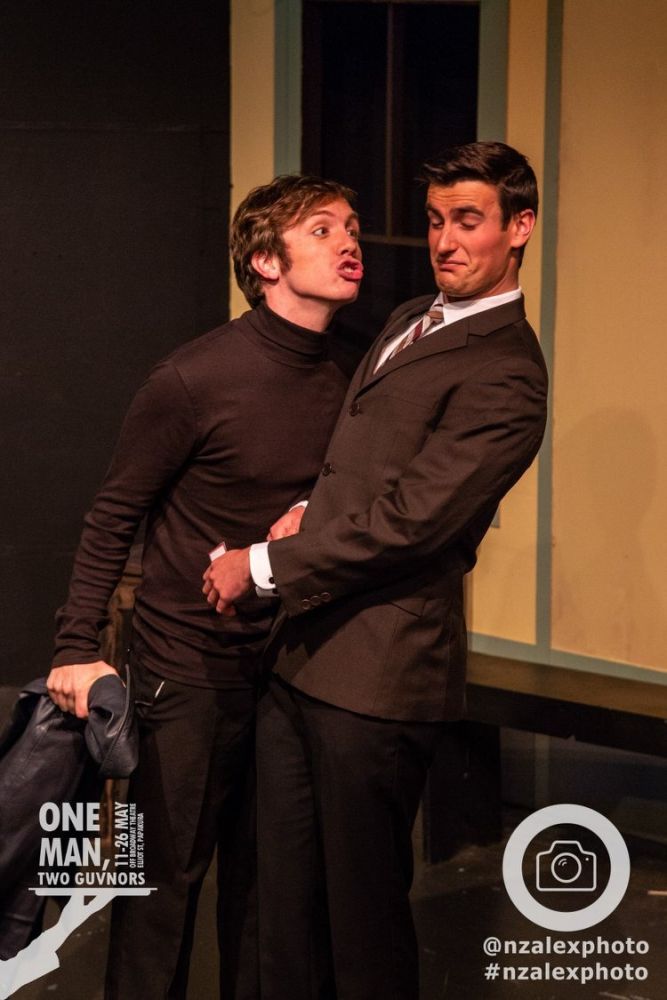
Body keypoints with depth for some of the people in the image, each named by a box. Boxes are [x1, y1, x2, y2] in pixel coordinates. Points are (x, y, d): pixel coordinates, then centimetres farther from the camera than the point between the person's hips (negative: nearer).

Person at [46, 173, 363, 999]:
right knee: (168, 873, 2)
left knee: (259, 869, 14)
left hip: (288, 655, 5)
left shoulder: (341, 383, 2)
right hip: (189, 662, -5)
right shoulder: (194, 379, -15)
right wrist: (78, 648, -13)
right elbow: (112, 519, -8)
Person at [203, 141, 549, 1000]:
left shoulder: (504, 375, -14)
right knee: (287, 900, 14)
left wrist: (263, 565, -11)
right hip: (300, 654, 9)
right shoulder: (410, 320, 16)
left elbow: (408, 518, -19)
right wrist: (309, 515, 7)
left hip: (373, 672, -9)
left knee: (363, 908, 4)